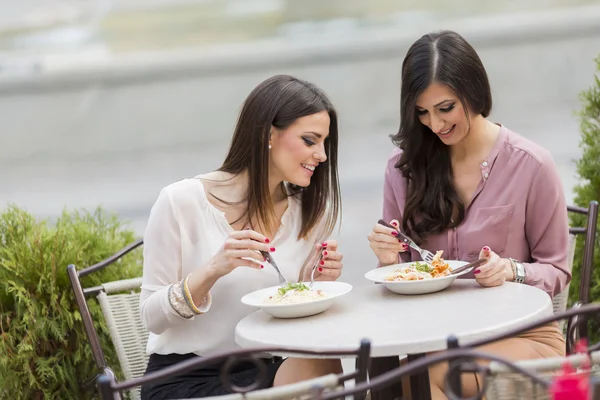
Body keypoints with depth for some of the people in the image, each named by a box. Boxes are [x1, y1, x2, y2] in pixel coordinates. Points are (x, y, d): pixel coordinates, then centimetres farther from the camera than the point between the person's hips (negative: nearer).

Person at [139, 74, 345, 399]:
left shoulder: (310, 213, 2)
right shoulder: (182, 201, -12)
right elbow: (152, 318, -10)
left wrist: (317, 283, -12)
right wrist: (212, 271, -26)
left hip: (265, 371, 5)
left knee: (323, 368, -28)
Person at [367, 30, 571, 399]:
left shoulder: (530, 164, -7)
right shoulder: (404, 165, 4)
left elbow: (556, 271, 0)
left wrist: (511, 271, -20)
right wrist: (389, 258, -11)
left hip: (521, 334, -3)